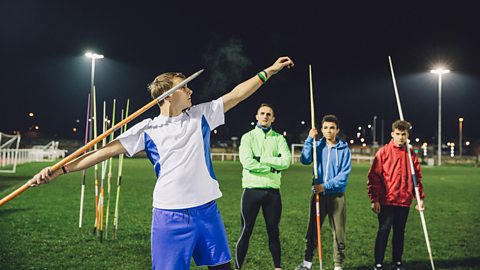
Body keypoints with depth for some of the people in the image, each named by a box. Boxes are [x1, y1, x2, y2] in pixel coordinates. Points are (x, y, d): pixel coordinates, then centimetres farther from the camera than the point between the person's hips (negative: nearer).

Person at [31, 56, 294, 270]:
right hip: (170, 216, -3)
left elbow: (236, 95, 7)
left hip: (207, 211, 3)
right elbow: (107, 150, -5)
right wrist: (60, 169, -11)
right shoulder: (147, 129, -2)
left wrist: (268, 71, 7)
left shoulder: (201, 115, 6)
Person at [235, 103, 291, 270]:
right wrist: (273, 167, -11)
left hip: (273, 190, 2)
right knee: (246, 232, 3)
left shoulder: (279, 139, 8)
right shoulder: (248, 137, 2)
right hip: (252, 189, -2)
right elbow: (247, 162, -14)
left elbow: (286, 161, -9)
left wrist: (261, 159, -13)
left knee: (273, 232, 11)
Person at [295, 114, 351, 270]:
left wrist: (326, 186, -18)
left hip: (337, 196, -2)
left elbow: (344, 174, -10)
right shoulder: (317, 146, 4)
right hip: (318, 194, 2)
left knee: (338, 232, 4)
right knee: (312, 230, 8)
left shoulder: (344, 149, -3)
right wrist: (310, 139, -17)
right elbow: (305, 160, -13)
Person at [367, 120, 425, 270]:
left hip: (404, 201, 4)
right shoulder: (383, 152, -4)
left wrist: (420, 198, 5)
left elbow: (417, 178, 13)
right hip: (387, 201, -4)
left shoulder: (411, 155, 8)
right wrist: (374, 200, -11)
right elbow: (374, 177, -7)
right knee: (383, 232, -3)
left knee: (399, 233, 12)